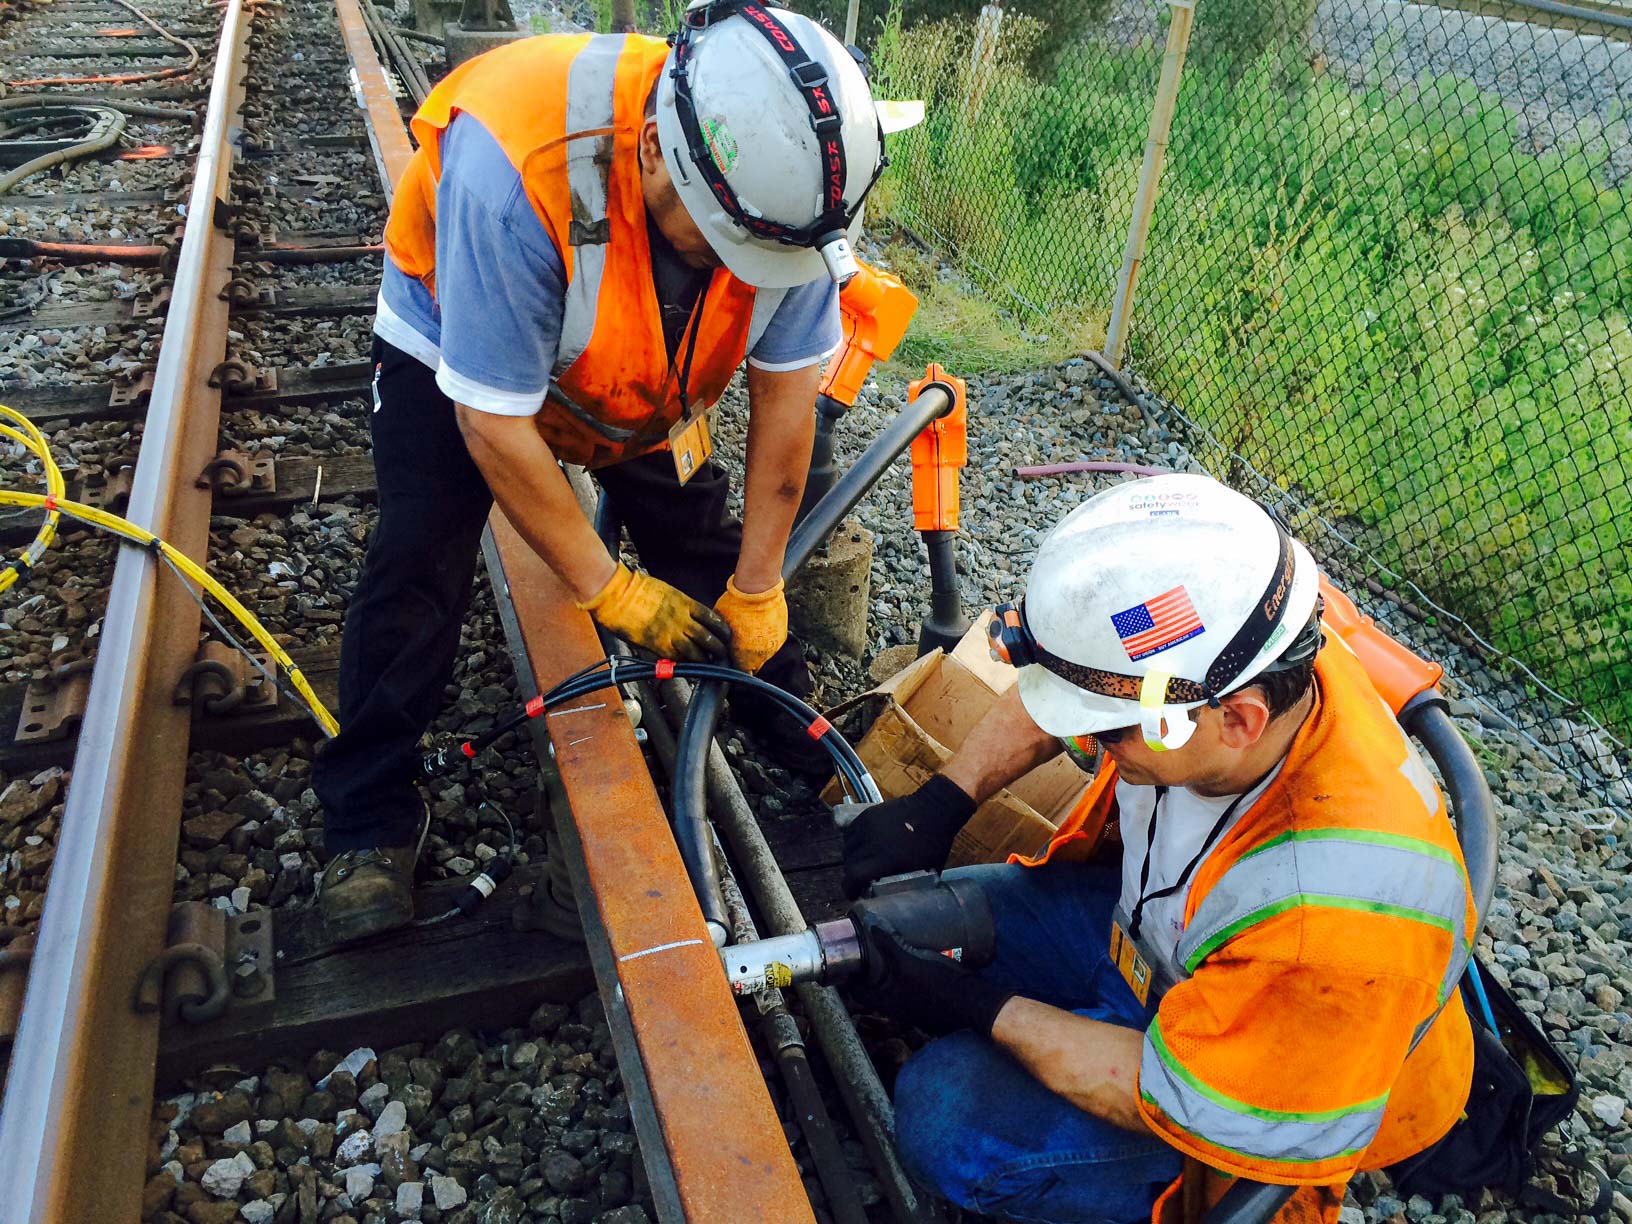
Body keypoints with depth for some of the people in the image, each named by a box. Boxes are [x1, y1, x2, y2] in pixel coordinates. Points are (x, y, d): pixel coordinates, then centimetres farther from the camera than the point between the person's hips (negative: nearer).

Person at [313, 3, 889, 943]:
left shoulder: (785, 173, -30)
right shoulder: (513, 171, -44)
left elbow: (786, 389, -18)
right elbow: (495, 426, -34)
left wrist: (757, 593, -13)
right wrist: (612, 591, -25)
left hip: (641, 368, 4)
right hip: (462, 345, -3)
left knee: (705, 542, -1)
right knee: (419, 568, -14)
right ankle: (371, 822, 4)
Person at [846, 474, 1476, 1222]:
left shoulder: (1339, 912, -42)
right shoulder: (1194, 663, -25)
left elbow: (1186, 1099, -28)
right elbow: (1047, 694, -2)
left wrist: (982, 1011, -22)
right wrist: (939, 804, -11)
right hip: (1147, 925, 6)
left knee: (949, 1119, -20)